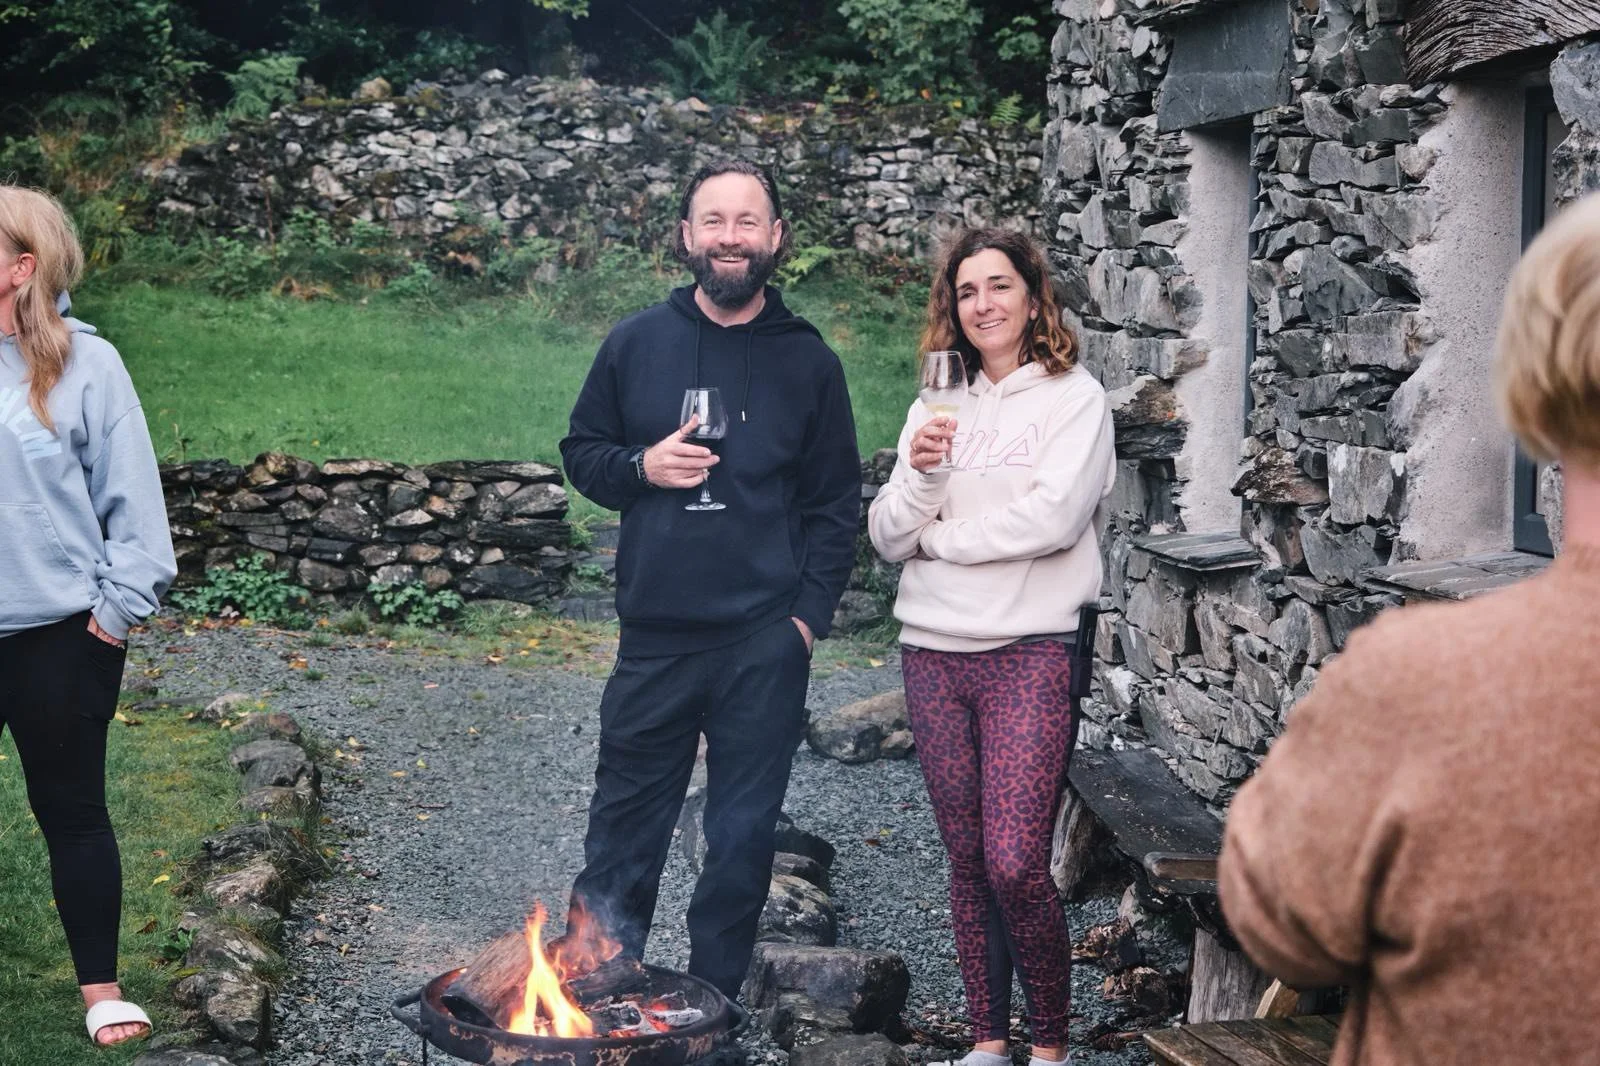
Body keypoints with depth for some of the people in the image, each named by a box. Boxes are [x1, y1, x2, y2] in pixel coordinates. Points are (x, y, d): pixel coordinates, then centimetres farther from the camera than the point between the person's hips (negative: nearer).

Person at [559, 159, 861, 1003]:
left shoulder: (808, 361, 4)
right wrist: (641, 466, -9)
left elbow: (836, 504, 5)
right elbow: (580, 453, 12)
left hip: (764, 646, 0)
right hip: (653, 638, 1)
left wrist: (808, 615, -4)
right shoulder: (636, 344, 5)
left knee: (743, 837, 7)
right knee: (624, 830, 7)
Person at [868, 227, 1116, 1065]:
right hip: (933, 653, 5)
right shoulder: (937, 407, 13)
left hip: (1030, 653, -5)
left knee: (1015, 865, -11)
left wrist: (941, 537, -4)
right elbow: (888, 539, 8)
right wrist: (918, 474, -12)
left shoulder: (1073, 396, -1)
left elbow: (1057, 516, -15)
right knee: (968, 862, 9)